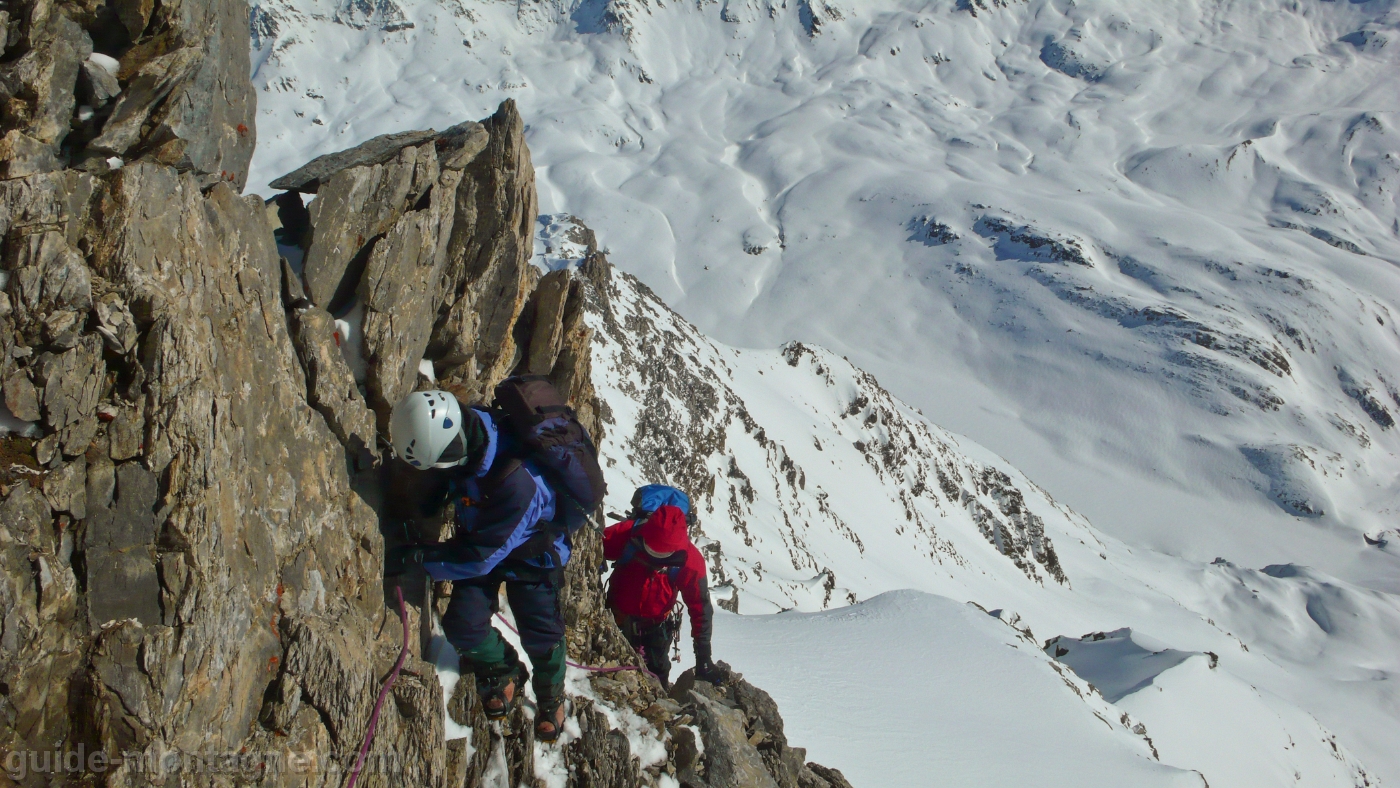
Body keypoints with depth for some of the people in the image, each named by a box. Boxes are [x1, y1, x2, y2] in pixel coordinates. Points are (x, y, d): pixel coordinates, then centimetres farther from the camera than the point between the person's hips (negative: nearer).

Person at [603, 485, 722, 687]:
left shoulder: (690, 561, -23)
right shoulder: (626, 534, -25)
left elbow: (700, 608, -15)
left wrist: (703, 658, -14)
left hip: (656, 626, -1)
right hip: (617, 618, 1)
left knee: (656, 672, 0)